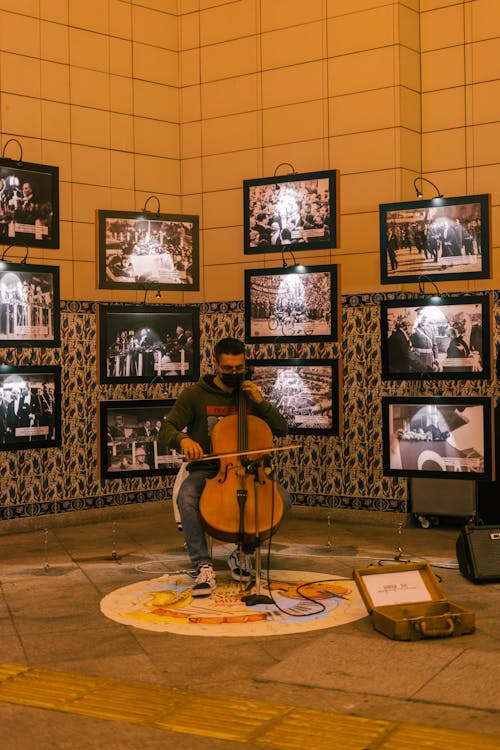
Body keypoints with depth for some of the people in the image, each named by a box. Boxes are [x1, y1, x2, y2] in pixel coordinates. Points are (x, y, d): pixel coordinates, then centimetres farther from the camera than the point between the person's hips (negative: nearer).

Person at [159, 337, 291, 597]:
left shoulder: (249, 395, 10)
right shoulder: (195, 394, 0)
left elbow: (281, 430, 8)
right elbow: (165, 431, -8)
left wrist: (261, 402, -6)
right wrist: (183, 439, -31)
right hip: (205, 471, -3)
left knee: (282, 498, -22)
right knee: (186, 498, -36)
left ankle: (243, 552, -2)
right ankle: (204, 566, -26)